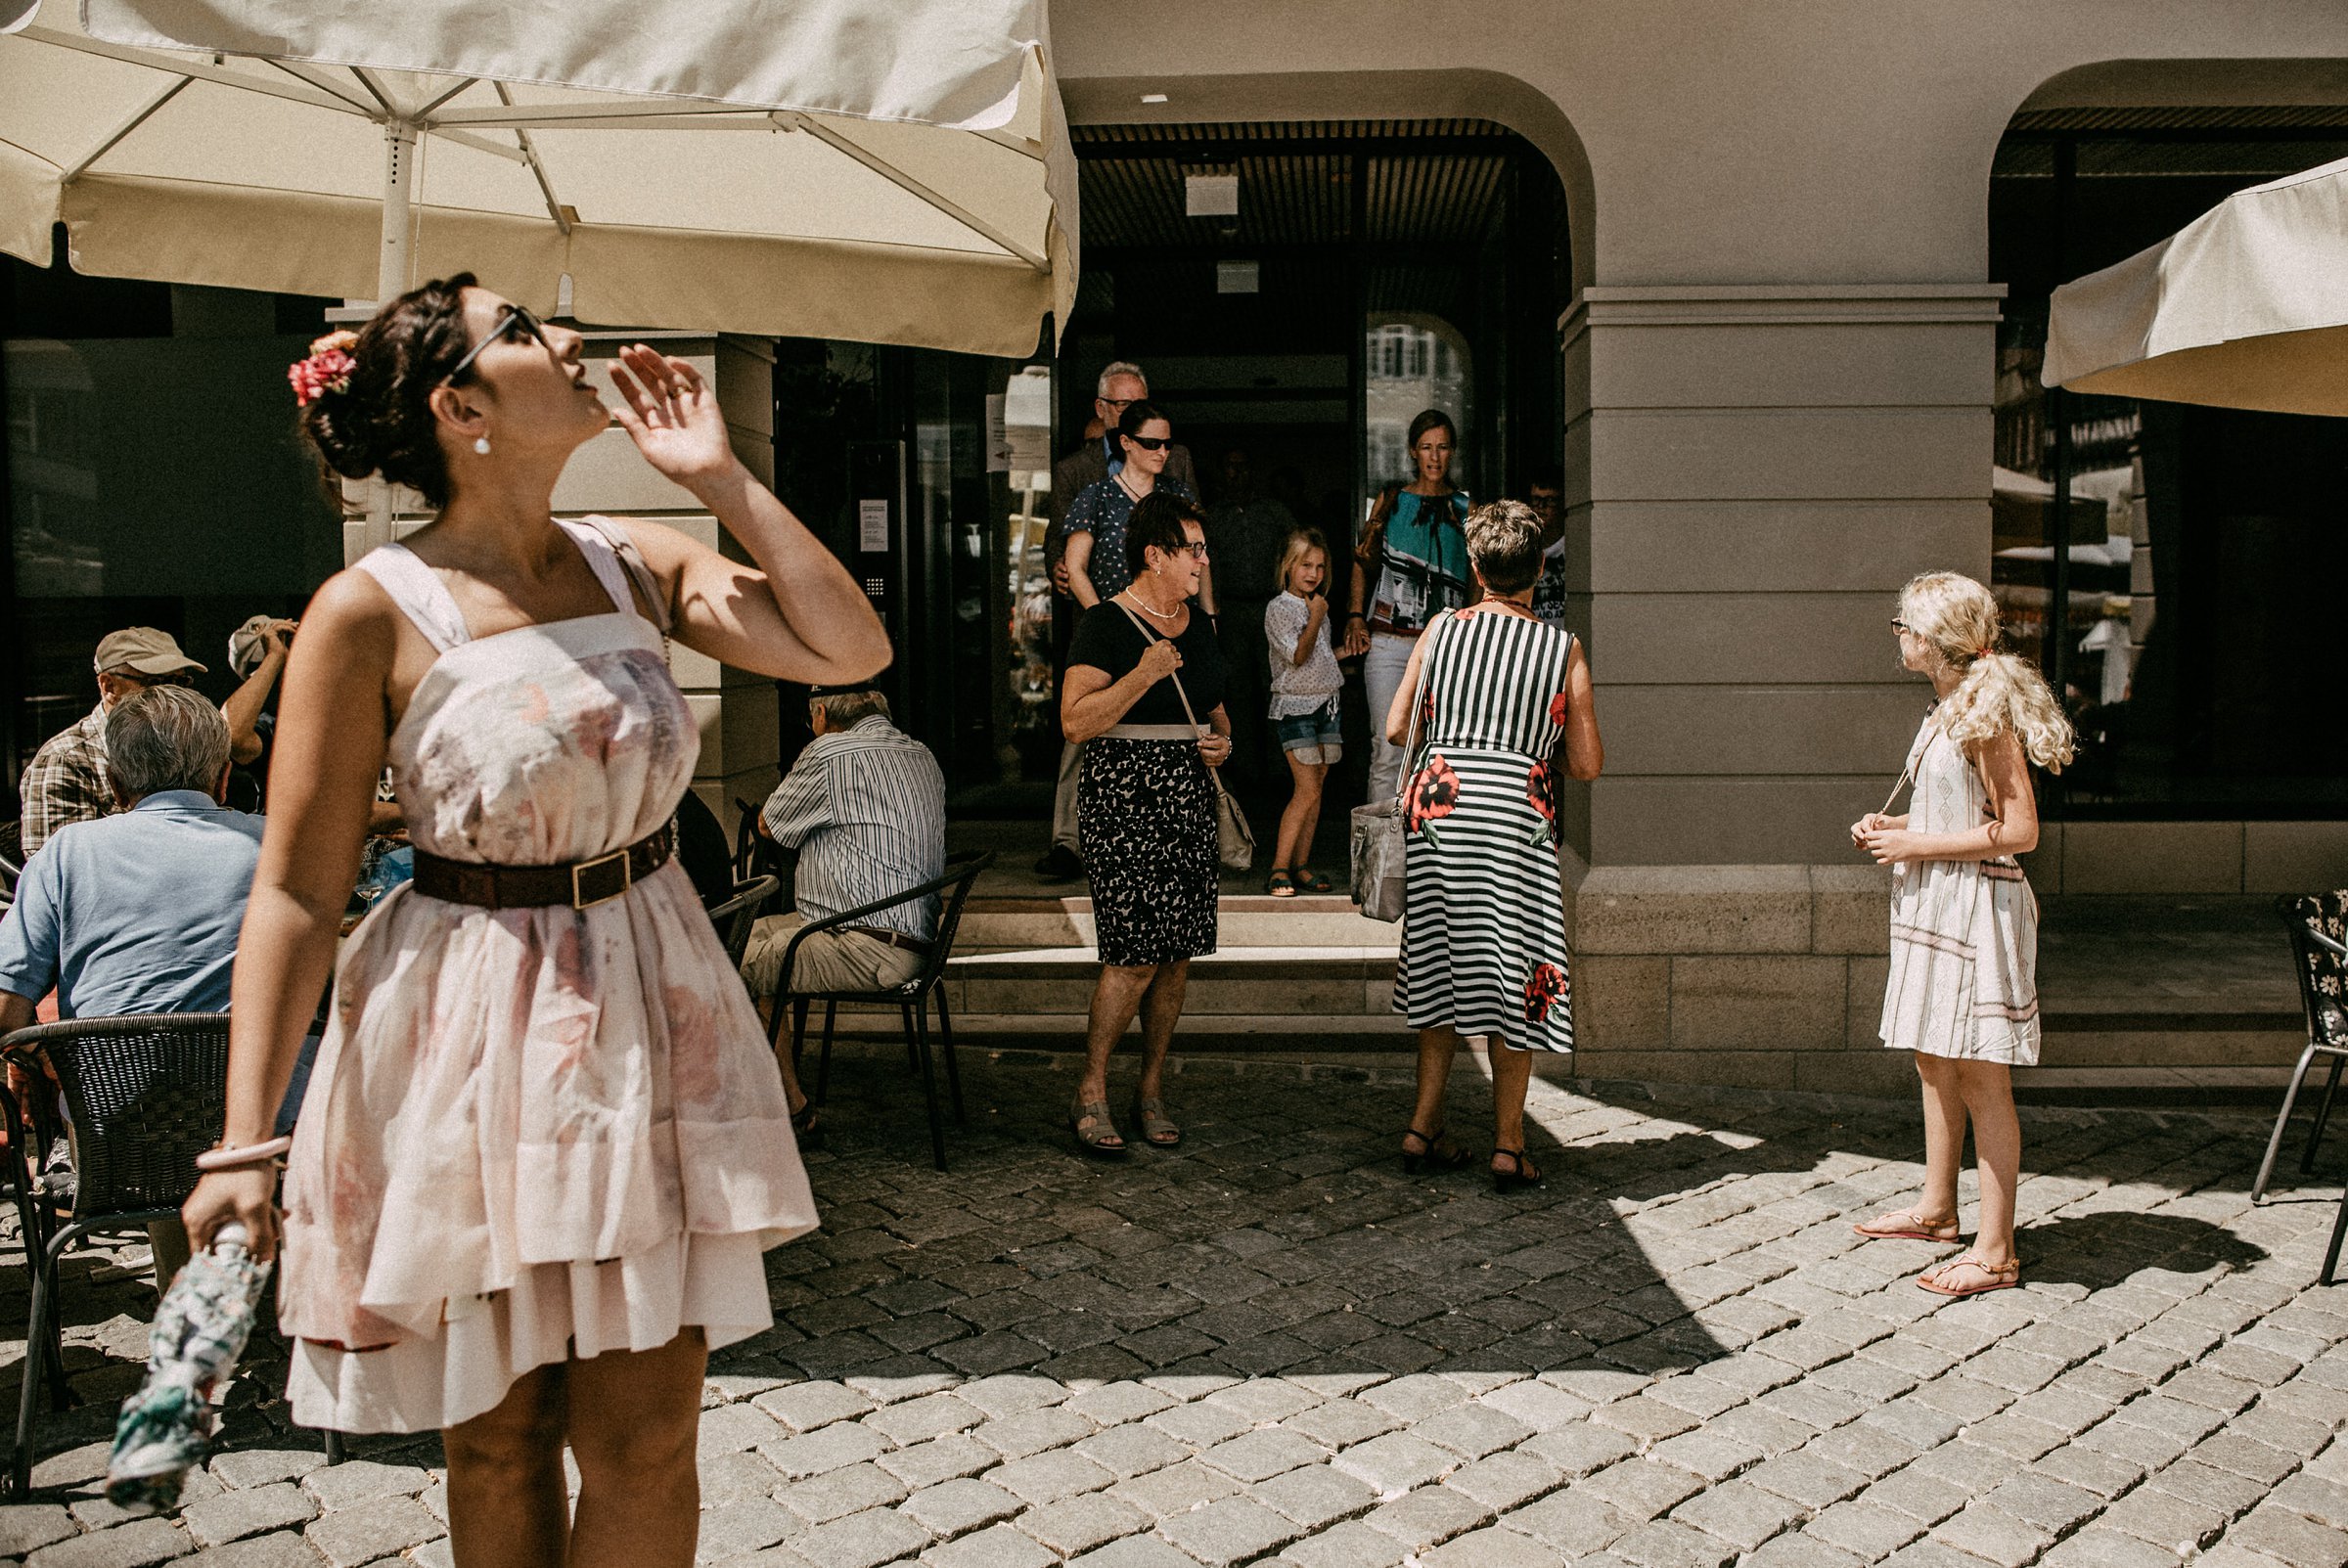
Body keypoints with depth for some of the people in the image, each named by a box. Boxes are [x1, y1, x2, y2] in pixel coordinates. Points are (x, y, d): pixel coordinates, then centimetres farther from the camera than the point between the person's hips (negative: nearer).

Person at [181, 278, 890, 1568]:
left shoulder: (637, 563, 2)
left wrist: (720, 477, -6)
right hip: (473, 1036, -3)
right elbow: (297, 892, -10)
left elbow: (849, 648, -3)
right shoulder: (372, 612, -11)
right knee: (499, 1436, 14)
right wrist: (243, 1142, -13)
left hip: (652, 1015, 4)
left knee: (643, 1438, 9)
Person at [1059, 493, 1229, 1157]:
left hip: (1190, 799, 7)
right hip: (1123, 802, -7)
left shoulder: (1197, 623, 15)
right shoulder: (1105, 624, -6)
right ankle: (1091, 1095, 4)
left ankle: (1152, 1091, 17)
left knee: (1178, 954, 5)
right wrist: (1144, 675, -21)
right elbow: (1075, 721, -14)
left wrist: (1222, 739, 7)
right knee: (1135, 957, -11)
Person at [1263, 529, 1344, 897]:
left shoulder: (1318, 606, 15)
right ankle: (1279, 870, -8)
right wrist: (1315, 618, -10)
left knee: (1316, 788, 5)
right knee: (1306, 790, -13)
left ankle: (1300, 866, 10)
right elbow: (1297, 656, -16)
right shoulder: (1278, 608, -7)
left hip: (1326, 702, 7)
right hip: (1294, 705, -7)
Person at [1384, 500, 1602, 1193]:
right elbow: (1588, 765, 3)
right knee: (1514, 976, 6)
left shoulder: (1442, 628, 6)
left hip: (1436, 809, 3)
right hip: (1517, 815, -3)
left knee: (1443, 967, 15)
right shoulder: (1564, 649, 1)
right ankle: (1508, 1146, 10)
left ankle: (1423, 1129, 18)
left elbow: (1395, 728, 8)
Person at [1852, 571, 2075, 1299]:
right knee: (1934, 1061, 18)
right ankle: (1936, 1206, 32)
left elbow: (2019, 832, -19)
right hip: (1933, 904, 10)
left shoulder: (1984, 711, -17)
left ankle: (1995, 1250, 3)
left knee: (1981, 1079, -4)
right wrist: (1893, 826, 9)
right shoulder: (1948, 707, 12)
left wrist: (1918, 845, -16)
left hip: (1977, 906, -10)